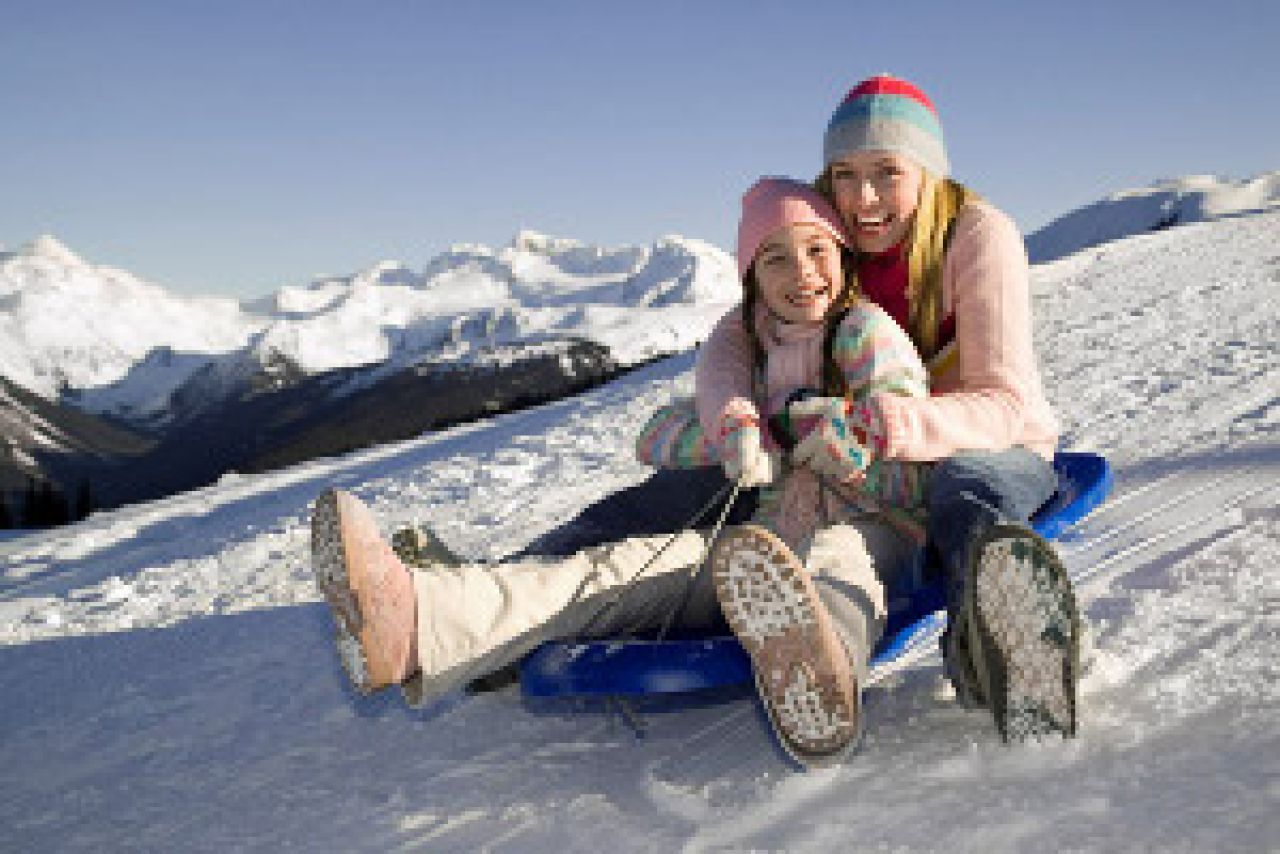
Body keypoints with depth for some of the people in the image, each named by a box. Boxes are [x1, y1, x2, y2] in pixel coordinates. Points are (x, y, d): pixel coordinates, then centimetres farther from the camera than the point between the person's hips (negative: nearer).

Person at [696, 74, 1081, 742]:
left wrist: (898, 424, -46)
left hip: (1000, 452, -4)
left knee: (965, 485, -40)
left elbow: (1002, 405, -25)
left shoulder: (979, 235, -16)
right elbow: (730, 336, -8)